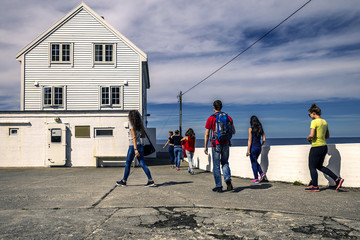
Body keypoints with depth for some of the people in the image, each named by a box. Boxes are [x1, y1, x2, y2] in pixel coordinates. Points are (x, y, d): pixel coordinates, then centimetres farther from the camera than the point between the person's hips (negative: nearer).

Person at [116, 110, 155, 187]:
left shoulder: (132, 126, -10)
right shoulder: (139, 125, 11)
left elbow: (134, 137, -17)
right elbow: (143, 136, 16)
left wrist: (135, 149, -21)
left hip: (133, 146, -7)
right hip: (140, 145, 7)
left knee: (127, 164, 7)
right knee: (142, 164, 4)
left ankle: (124, 181, 19)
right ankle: (150, 180, -4)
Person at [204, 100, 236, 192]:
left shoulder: (211, 118, -4)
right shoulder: (228, 117, 6)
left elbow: (207, 134, -4)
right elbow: (233, 132, 9)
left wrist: (205, 147, 3)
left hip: (216, 144, -3)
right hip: (226, 143, 3)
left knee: (216, 165, 5)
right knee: (225, 163, 17)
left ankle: (218, 186, 6)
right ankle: (228, 179, -8)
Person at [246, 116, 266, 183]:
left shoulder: (251, 129, -9)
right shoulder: (260, 129, 6)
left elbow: (250, 140, -13)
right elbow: (264, 139, 5)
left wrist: (248, 150, -12)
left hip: (253, 147, -5)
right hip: (259, 147, 6)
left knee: (253, 163, 5)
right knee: (255, 161, 24)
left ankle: (256, 179, 8)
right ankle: (261, 173, 9)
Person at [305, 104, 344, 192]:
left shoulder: (314, 122, -15)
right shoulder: (324, 122, 11)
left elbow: (311, 135, -23)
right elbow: (327, 136, 18)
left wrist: (308, 138, -2)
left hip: (316, 147, -9)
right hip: (324, 146, 9)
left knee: (312, 167, 5)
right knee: (319, 166, 19)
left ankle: (315, 186, 12)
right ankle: (337, 179, 12)